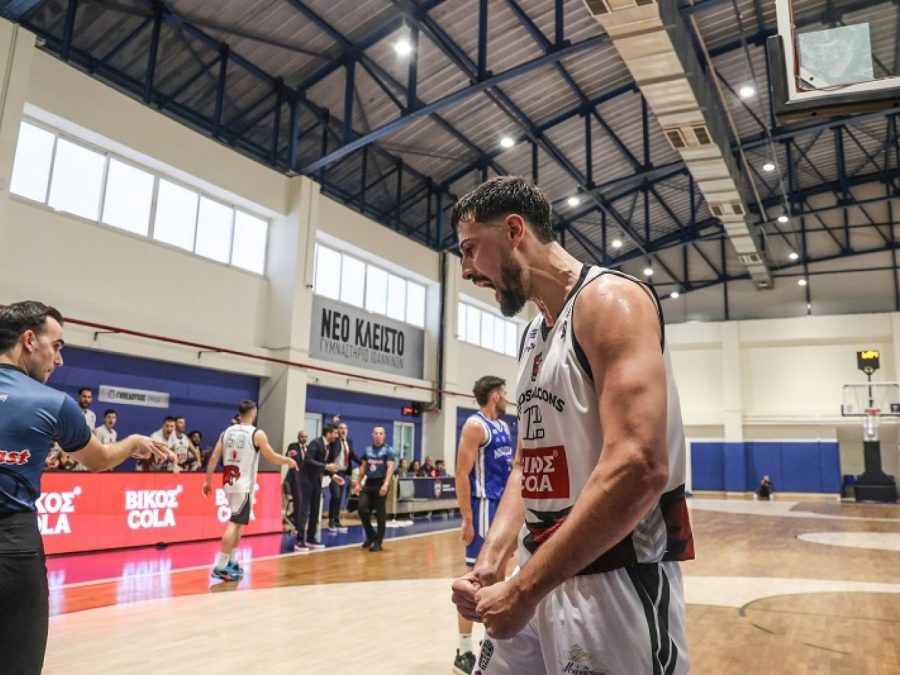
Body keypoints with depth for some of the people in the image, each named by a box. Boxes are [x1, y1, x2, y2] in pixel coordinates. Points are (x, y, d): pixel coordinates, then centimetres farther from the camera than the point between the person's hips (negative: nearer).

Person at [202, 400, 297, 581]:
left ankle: (232, 562, 22)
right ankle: (220, 567, -6)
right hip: (244, 485, -6)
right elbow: (273, 458, -4)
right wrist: (289, 461, 14)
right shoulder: (257, 434, -9)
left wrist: (208, 481, 12)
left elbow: (214, 458, 5)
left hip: (229, 483, 7)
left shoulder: (227, 432, 7)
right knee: (235, 524, -4)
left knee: (238, 523, 19)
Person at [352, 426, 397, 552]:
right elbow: (363, 467, 17)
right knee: (362, 509, -5)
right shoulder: (367, 449, 10)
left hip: (381, 483, -4)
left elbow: (390, 468, -16)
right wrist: (358, 483, 11)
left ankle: (378, 542, 11)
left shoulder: (388, 450, -5)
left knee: (380, 513, 1)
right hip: (369, 483, 5)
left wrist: (386, 484, -29)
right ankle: (371, 535, 16)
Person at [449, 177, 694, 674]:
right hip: (541, 573, 8)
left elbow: (638, 470, -27)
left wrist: (523, 590, -22)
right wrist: (489, 562, 0)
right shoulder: (533, 336, 13)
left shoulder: (608, 299, -15)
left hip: (615, 583, -8)